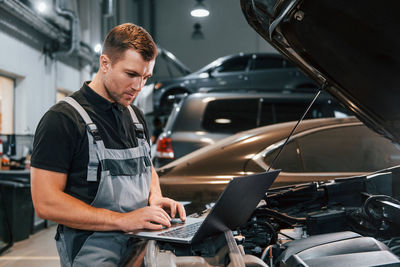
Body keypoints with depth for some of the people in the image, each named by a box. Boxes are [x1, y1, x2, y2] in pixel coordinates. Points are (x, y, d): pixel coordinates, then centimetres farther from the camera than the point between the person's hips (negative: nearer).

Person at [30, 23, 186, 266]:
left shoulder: (136, 117, 17)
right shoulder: (62, 120, -8)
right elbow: (46, 203, -15)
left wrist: (155, 199, 6)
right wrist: (122, 220, -19)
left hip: (141, 241, 7)